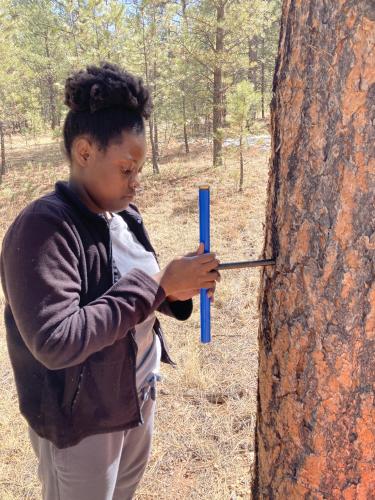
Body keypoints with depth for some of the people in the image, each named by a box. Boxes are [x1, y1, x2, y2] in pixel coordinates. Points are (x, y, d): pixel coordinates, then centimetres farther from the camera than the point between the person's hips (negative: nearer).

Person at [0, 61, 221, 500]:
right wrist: (157, 284, -31)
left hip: (139, 398, 7)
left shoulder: (124, 216, 0)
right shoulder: (43, 227, -25)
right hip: (80, 423, -7)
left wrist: (178, 289, -13)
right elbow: (55, 343, -32)